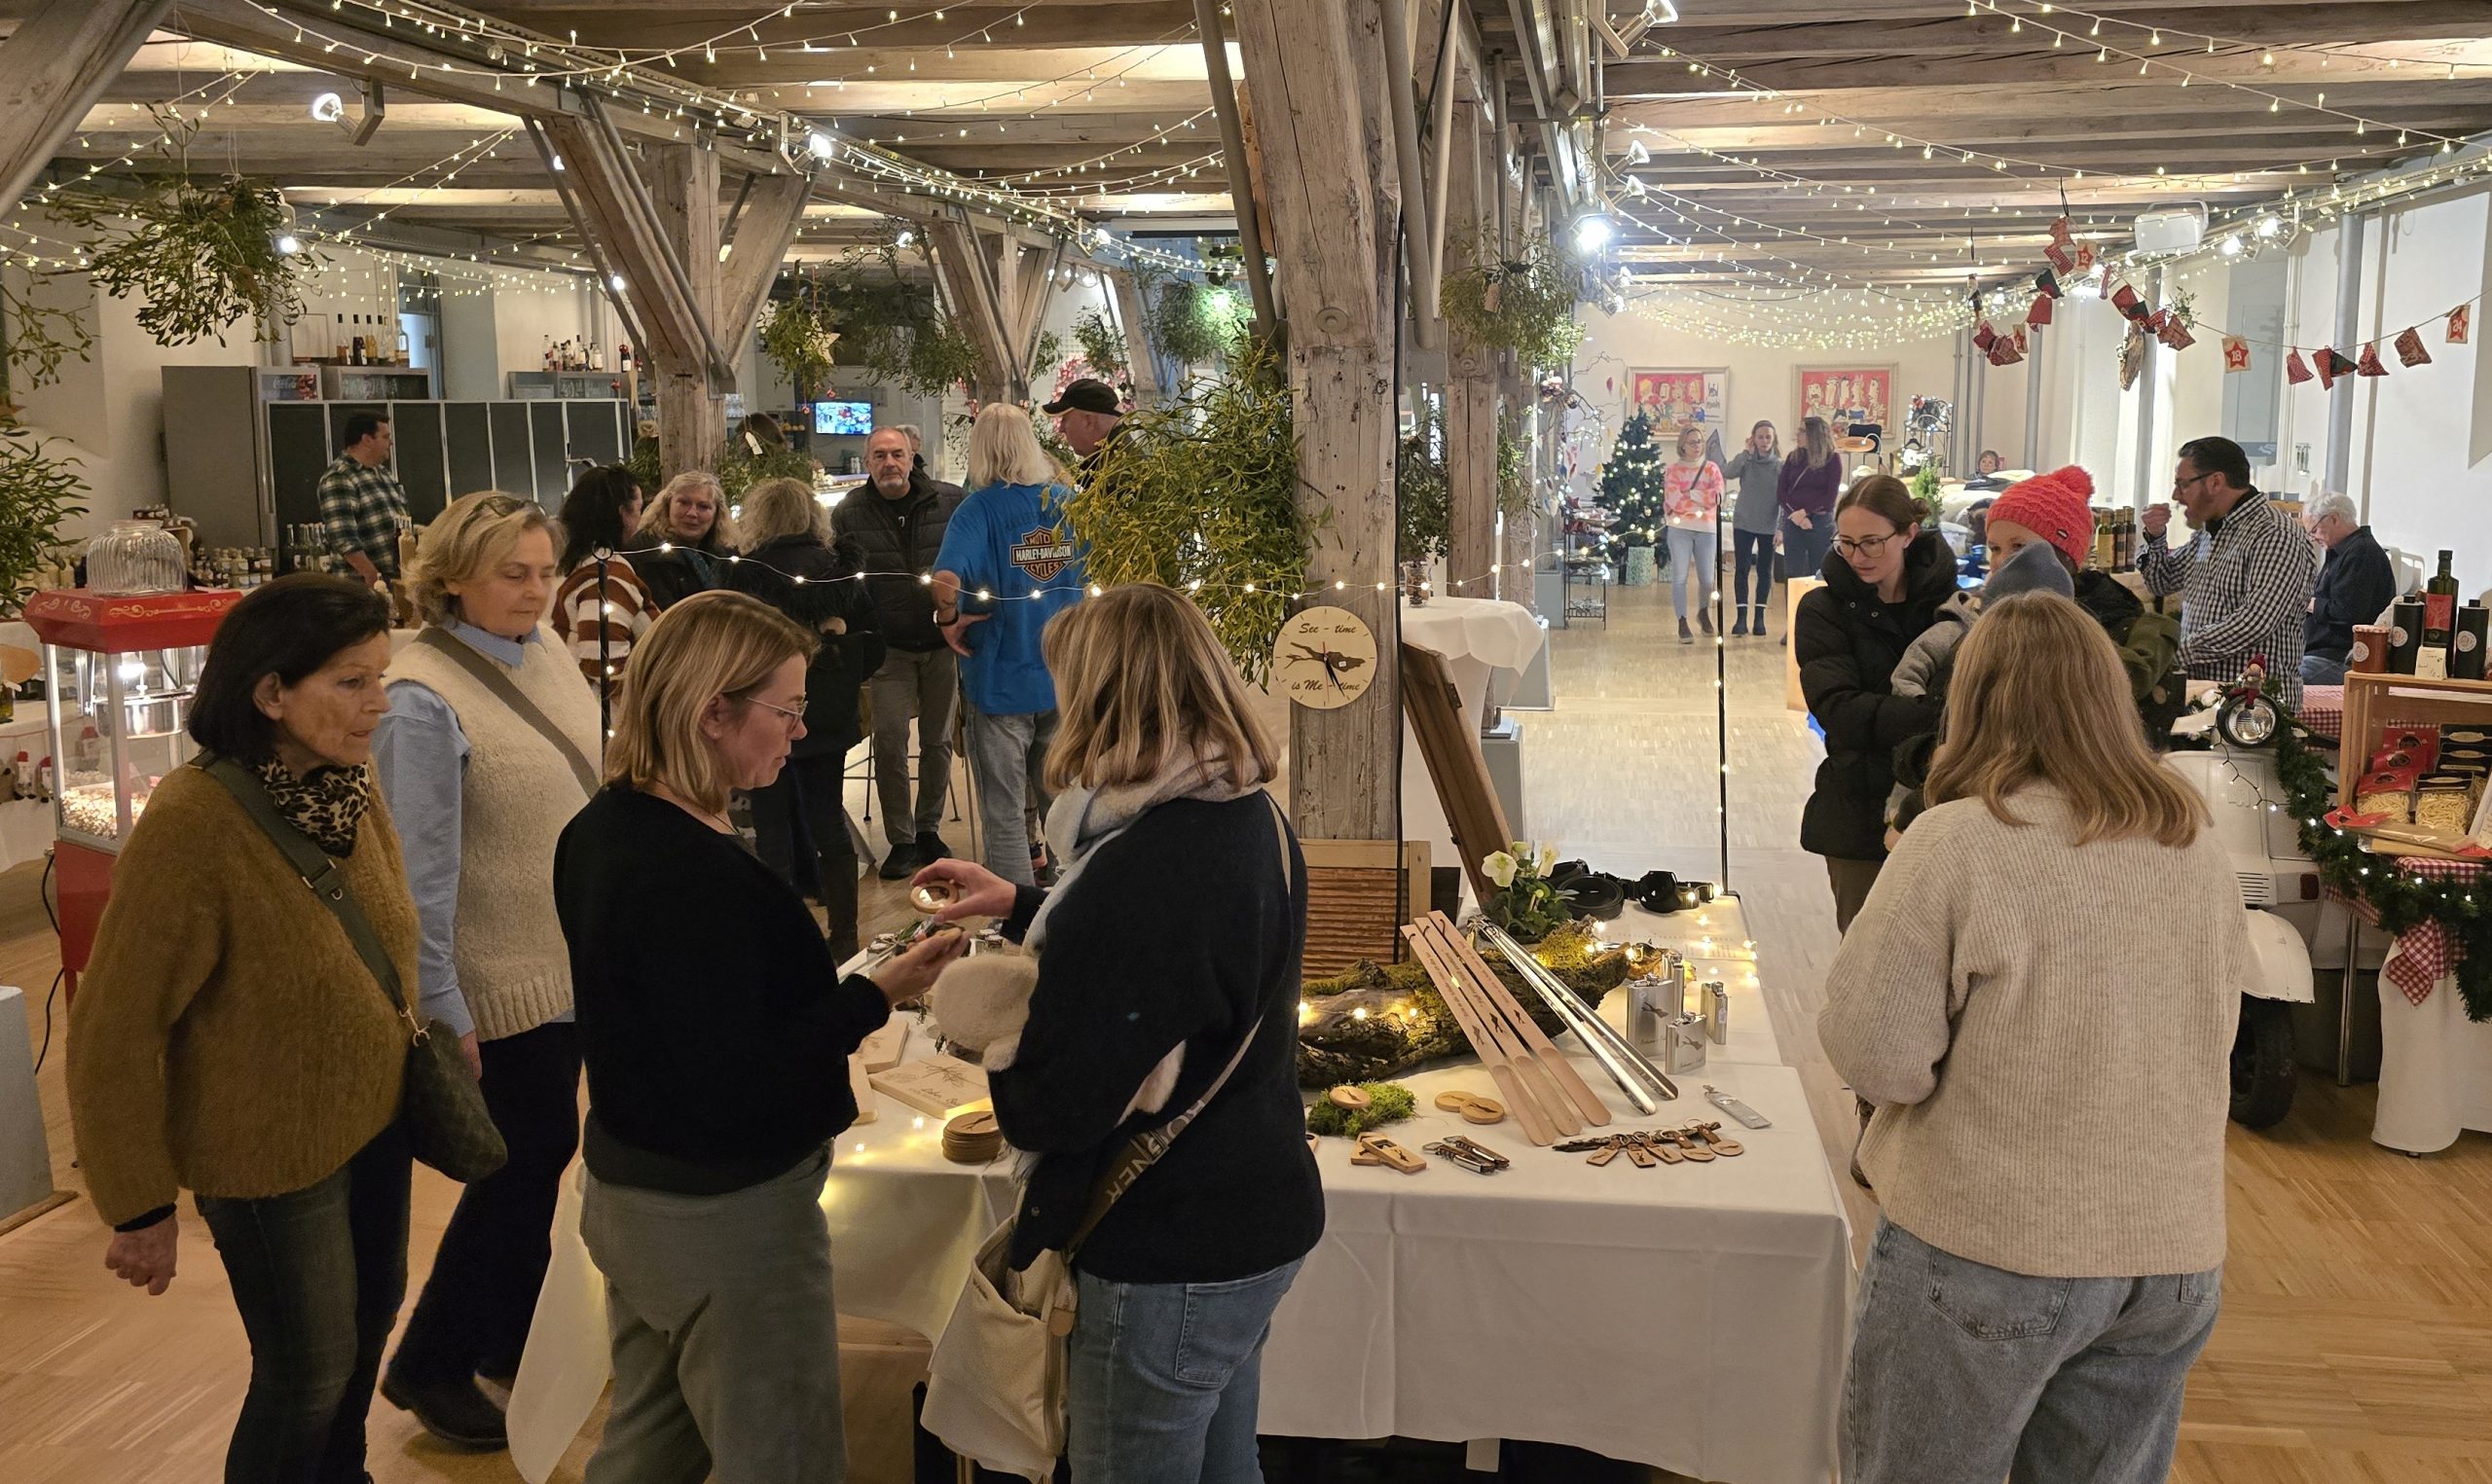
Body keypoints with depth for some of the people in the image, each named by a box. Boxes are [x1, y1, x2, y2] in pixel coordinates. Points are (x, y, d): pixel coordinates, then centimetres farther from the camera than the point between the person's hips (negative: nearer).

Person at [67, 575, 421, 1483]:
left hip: (375, 1119, 7)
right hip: (273, 1153, -6)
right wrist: (140, 1208, -12)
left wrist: (410, 1073, 15)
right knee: (309, 1371, 11)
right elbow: (112, 1036, -19)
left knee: (372, 1319, 23)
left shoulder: (348, 785, -7)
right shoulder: (189, 826, -27)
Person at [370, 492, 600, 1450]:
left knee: (533, 1158, 18)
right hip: (505, 981, -7)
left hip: (574, 958, 7)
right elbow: (422, 869, -20)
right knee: (530, 1157, 3)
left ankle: (509, 1337, 37)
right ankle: (428, 1367, 23)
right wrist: (443, 1011, -18)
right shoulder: (423, 699, -21)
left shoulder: (542, 650, 2)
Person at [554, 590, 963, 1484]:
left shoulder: (600, 831, 2)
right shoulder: (697, 877, -28)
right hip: (726, 1216, -9)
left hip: (628, 1185, 9)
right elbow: (735, 1086, -27)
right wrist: (877, 995, -23)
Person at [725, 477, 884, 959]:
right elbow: (873, 646, 0)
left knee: (773, 829, 6)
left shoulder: (744, 575, -13)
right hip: (829, 718, 4)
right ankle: (844, 936, 16)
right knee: (828, 821, 14)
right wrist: (840, 681, 11)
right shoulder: (841, 571, 0)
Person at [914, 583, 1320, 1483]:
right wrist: (1022, 908, 17)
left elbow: (1053, 1111, -26)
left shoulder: (1141, 868, -30)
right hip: (1259, 1221, 9)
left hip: (1169, 1262, -9)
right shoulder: (1255, 823, 0)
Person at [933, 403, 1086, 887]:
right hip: (1065, 679, 5)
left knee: (1004, 815, 6)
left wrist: (949, 620, -13)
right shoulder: (1069, 501, 1)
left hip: (1001, 680, -5)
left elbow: (946, 581, -29)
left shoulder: (979, 509, -14)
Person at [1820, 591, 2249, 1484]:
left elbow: (1873, 1053, -16)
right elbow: (2215, 1030, 15)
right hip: (2174, 1254, 5)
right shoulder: (2198, 847, 2)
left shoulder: (1959, 841, -17)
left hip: (1988, 1251, -5)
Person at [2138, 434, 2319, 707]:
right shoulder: (2210, 531, 18)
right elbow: (2163, 585, 28)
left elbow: (2254, 623, -22)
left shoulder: (2275, 536, -12)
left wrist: (2180, 651, -21)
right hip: (2201, 691, 8)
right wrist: (2155, 538, 10)